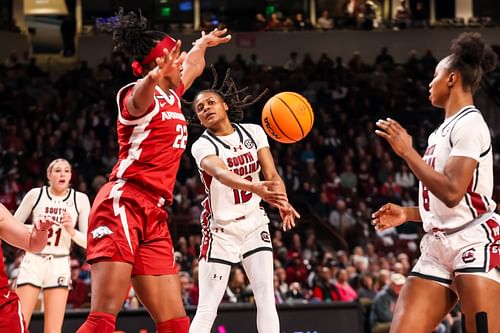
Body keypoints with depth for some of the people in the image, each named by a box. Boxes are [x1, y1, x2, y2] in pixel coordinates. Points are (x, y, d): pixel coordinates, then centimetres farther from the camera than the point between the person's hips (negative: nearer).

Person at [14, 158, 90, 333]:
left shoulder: (80, 199, 1)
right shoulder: (35, 194, -1)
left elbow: (89, 241, 0)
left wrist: (72, 232, -19)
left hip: (59, 265, 1)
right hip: (33, 261, -1)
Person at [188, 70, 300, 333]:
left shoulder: (253, 132, 0)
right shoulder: (202, 146, -12)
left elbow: (272, 174, -8)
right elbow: (221, 174, -33)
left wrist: (282, 203, -30)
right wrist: (255, 188, -52)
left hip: (254, 224, 3)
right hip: (221, 229, -3)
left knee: (266, 297, -9)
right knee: (207, 309, -6)